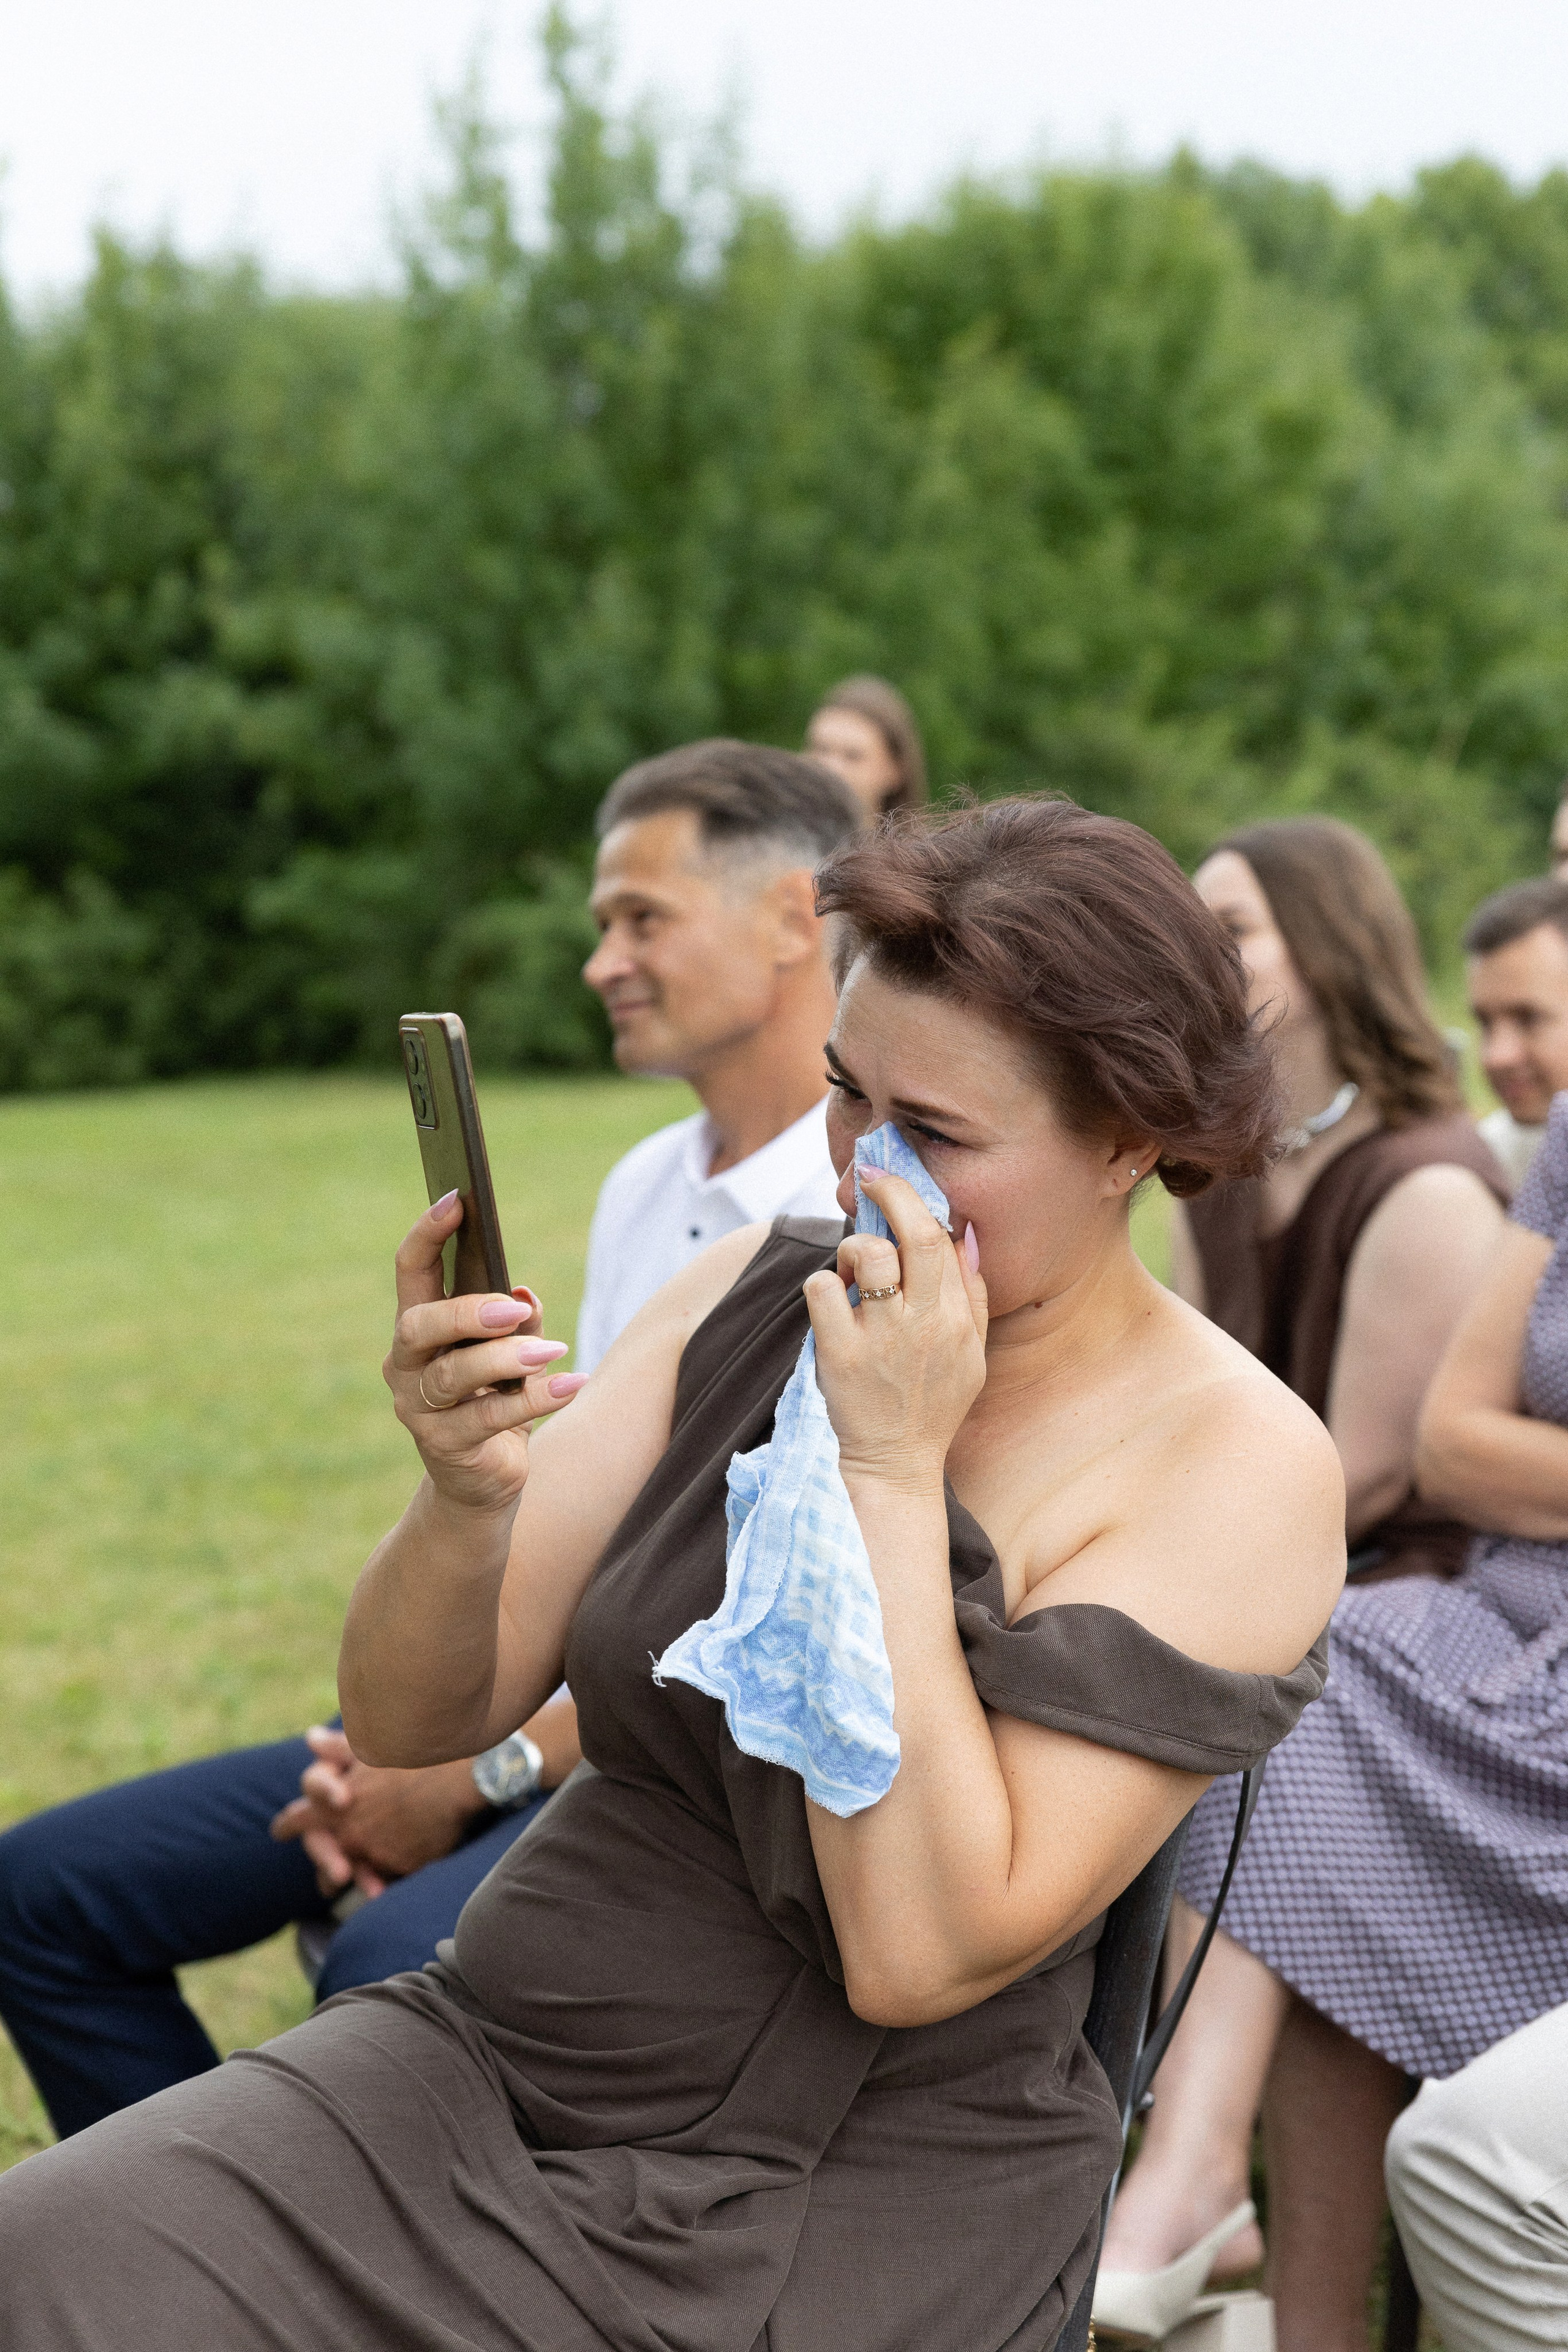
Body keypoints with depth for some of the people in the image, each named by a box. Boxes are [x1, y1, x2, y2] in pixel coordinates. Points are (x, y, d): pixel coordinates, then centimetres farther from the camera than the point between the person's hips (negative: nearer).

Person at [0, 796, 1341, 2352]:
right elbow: (409, 1724, 1)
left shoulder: (1235, 1467, -11)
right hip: (480, 2062, 5)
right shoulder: (761, 1293, 3)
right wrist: (468, 1499, -20)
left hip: (841, 2212, -4)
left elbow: (919, 1956, -21)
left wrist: (891, 1468, -20)